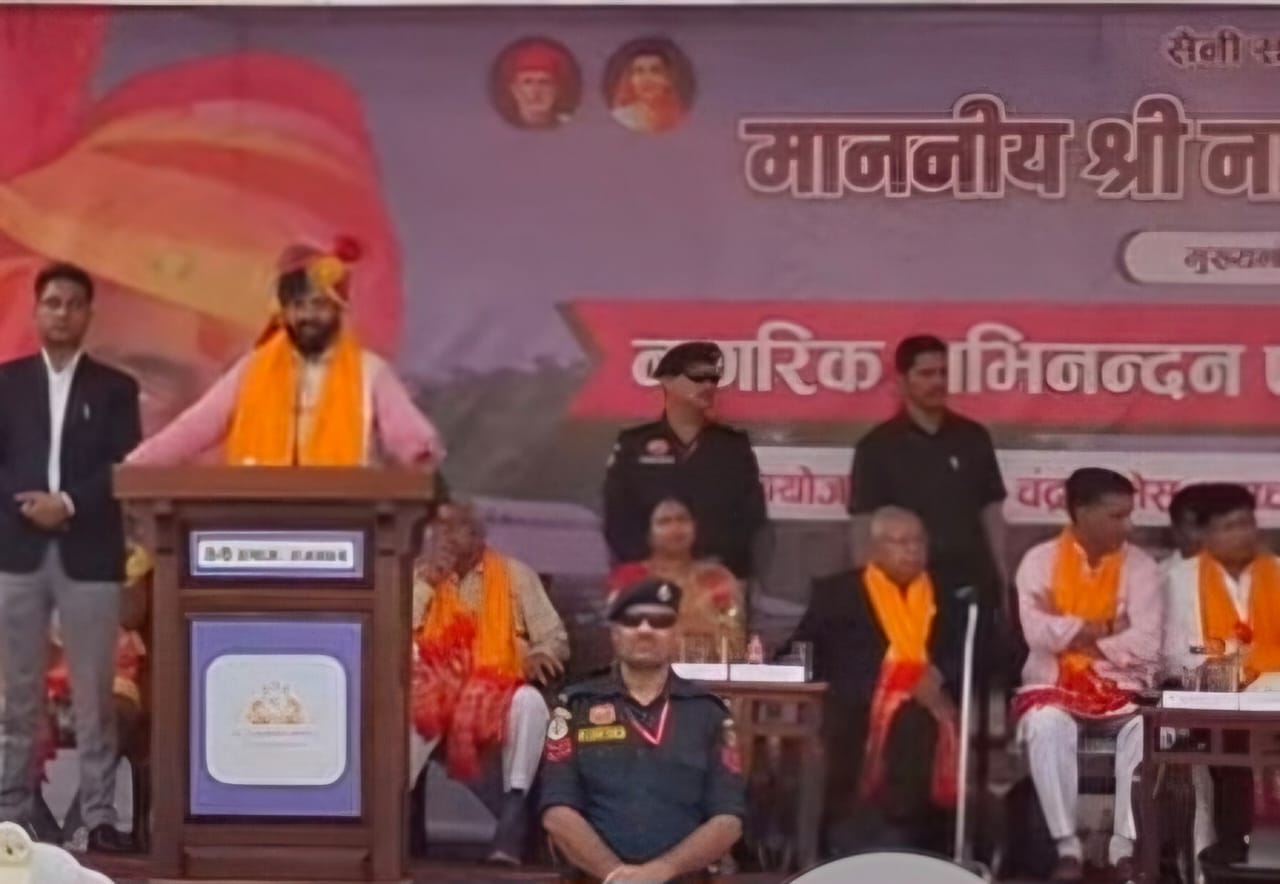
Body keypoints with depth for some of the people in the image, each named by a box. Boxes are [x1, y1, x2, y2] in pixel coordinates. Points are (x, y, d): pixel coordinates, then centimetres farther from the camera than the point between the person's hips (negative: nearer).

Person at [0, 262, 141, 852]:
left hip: (90, 554, -1)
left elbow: (125, 471, -1)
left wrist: (68, 503, -15)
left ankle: (99, 815, 3)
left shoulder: (115, 388, 8)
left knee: (94, 693, 0)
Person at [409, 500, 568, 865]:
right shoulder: (420, 575, 15)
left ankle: (511, 827, -37)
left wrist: (541, 655, -17)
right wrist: (430, 580, -4)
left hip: (497, 692, 0)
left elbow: (555, 636, 7)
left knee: (530, 702, -36)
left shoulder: (515, 574, 12)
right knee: (406, 705, -36)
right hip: (435, 691, 0)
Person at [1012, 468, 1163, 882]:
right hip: (1055, 685, -1)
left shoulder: (1140, 566, 2)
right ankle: (1067, 847, -27)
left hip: (1121, 687, 1)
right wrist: (1106, 627, -9)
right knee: (1047, 724, -34)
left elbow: (1146, 646, -10)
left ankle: (1125, 846, -23)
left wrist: (1072, 633, -9)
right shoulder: (1040, 561, -1)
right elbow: (1038, 631, -15)